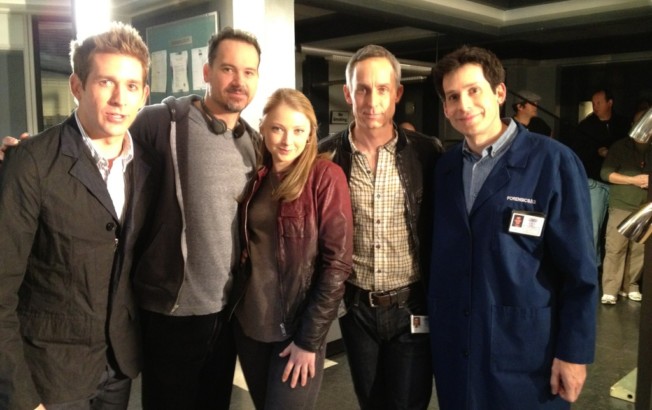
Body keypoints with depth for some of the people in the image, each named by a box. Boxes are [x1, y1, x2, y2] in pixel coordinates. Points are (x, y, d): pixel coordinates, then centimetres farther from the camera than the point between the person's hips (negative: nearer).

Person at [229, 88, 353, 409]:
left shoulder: (325, 176, -10)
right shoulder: (256, 179, 5)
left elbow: (337, 262, -14)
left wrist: (309, 339, -15)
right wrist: (239, 309, 1)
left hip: (299, 328, -5)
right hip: (249, 322, 5)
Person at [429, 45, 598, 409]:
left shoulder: (553, 162, -11)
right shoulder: (444, 166, 4)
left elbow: (579, 271, -10)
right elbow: (440, 255, 8)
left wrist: (574, 352, -10)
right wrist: (433, 320, 7)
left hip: (526, 349, -4)